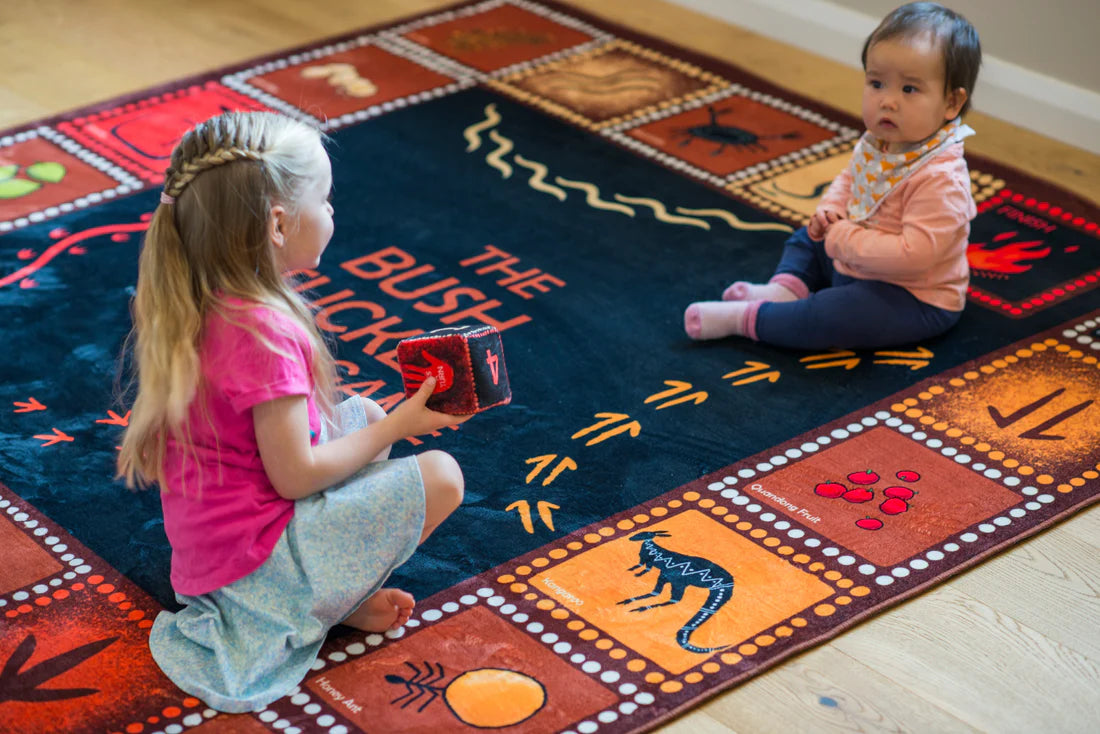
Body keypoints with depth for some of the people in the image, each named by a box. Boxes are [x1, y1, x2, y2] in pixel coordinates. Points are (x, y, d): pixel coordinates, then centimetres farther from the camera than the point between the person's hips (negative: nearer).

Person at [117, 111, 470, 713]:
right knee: (440, 478, -10)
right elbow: (294, 475, -23)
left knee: (362, 414, 21)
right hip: (256, 551, -9)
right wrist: (396, 427, -11)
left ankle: (342, 583, 6)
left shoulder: (193, 304, 1)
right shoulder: (264, 332, -28)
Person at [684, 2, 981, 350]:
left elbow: (913, 254, -37)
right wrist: (830, 211, -7)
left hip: (913, 298, -10)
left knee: (842, 314, -33)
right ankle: (786, 289, -2)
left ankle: (745, 318, -19)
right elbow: (848, 179, 16)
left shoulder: (940, 178, -33)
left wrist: (844, 239, -28)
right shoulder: (875, 143, -5)